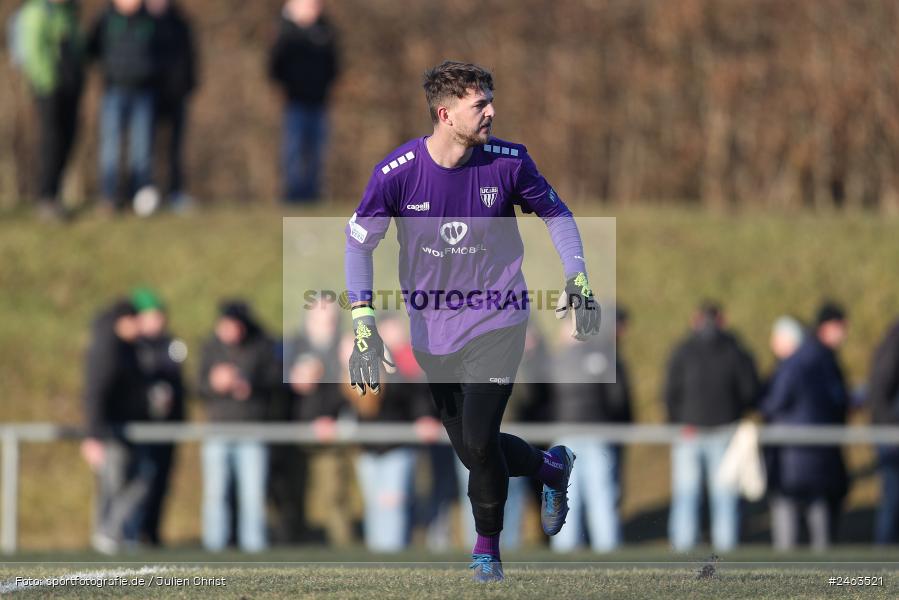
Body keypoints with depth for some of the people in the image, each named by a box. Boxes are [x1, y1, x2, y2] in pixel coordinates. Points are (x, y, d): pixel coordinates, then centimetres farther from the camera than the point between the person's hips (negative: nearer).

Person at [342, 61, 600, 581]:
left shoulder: (508, 162, -11)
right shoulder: (398, 172, -15)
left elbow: (555, 213, 7)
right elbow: (359, 242, -4)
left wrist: (578, 281, -3)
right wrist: (365, 327, -11)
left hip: (497, 322, -1)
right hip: (433, 333, 1)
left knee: (479, 441, -12)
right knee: (471, 450, 7)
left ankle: (488, 548, 12)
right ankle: (554, 468, 38)